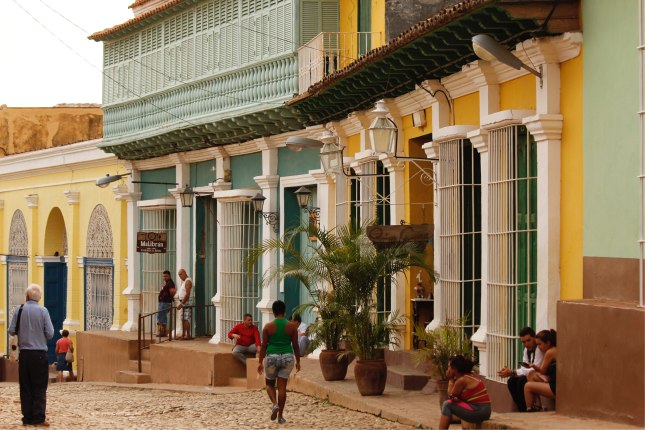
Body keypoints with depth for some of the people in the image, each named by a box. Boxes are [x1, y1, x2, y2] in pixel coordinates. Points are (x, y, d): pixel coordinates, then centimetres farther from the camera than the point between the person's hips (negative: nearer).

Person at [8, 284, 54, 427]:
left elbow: (11, 331, -1)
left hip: (24, 353, 2)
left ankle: (27, 417, 7)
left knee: (25, 387, 8)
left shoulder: (20, 310, -3)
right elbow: (50, 334, -7)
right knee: (40, 387, 2)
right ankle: (39, 417, -4)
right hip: (40, 353, -2)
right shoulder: (43, 311, -6)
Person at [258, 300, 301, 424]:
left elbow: (263, 345, -4)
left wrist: (260, 362, 2)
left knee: (270, 383, 18)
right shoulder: (292, 326, -3)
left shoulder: (268, 327, -6)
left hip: (272, 357, -1)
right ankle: (280, 416, 6)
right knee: (282, 387, 6)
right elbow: (295, 345, 0)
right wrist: (298, 361, 9)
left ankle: (274, 404, -8)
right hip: (287, 358, 1)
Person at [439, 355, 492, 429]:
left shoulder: (462, 380, -14)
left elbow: (451, 395, 0)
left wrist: (450, 379, 6)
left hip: (478, 411, -10)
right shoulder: (469, 376, 15)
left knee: (447, 405, -6)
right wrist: (456, 399, -5)